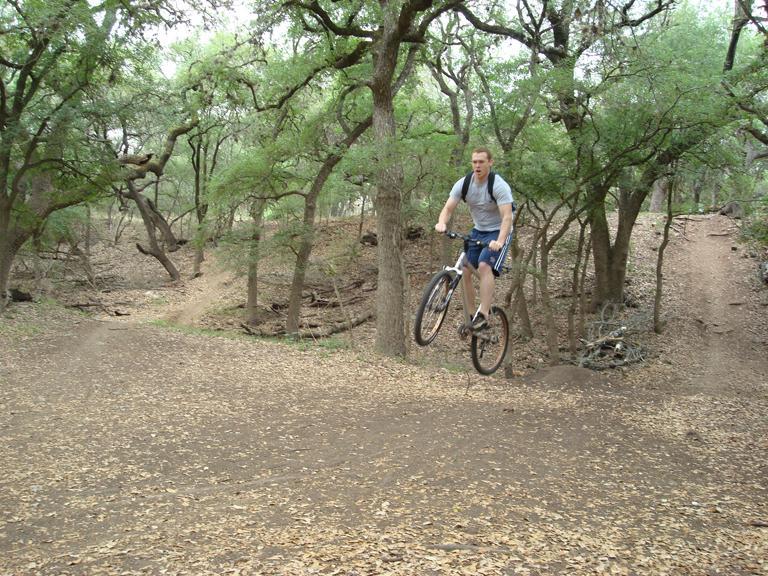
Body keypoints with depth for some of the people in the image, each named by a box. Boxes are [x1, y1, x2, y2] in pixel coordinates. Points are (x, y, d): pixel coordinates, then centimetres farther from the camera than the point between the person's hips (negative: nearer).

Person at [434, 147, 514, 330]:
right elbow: (448, 208, -11)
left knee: (485, 266, -28)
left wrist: (500, 241, -46)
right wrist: (441, 223, -35)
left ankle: (483, 315, -30)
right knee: (464, 270, -6)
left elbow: (507, 217, -30)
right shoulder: (463, 184, -8)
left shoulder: (499, 186, -22)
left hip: (498, 232, -6)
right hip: (478, 231, 6)